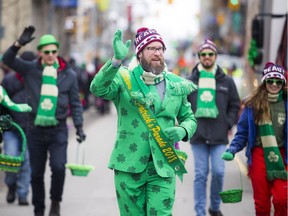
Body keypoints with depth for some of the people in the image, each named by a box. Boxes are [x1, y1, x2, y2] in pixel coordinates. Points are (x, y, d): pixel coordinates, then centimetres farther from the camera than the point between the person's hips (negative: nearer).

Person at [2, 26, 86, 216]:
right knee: (36, 173, 7)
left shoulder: (68, 74, 2)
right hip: (36, 130, 1)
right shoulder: (30, 70, 2)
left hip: (58, 130, -1)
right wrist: (19, 44, -20)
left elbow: (76, 103, 6)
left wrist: (79, 127, -2)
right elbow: (7, 60, -5)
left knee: (58, 167, -17)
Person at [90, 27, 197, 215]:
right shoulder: (124, 80, -1)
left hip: (163, 167, 2)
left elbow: (190, 118, 20)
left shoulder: (176, 85, 10)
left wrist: (183, 131, -4)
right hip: (129, 166, -1)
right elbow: (98, 88, -21)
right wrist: (116, 61, -35)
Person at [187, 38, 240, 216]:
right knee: (201, 175, 1)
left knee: (218, 172, -5)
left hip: (219, 136, 0)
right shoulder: (191, 81, 6)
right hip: (198, 135, 0)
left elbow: (235, 105, 12)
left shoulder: (226, 81, 7)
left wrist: (228, 125, 1)